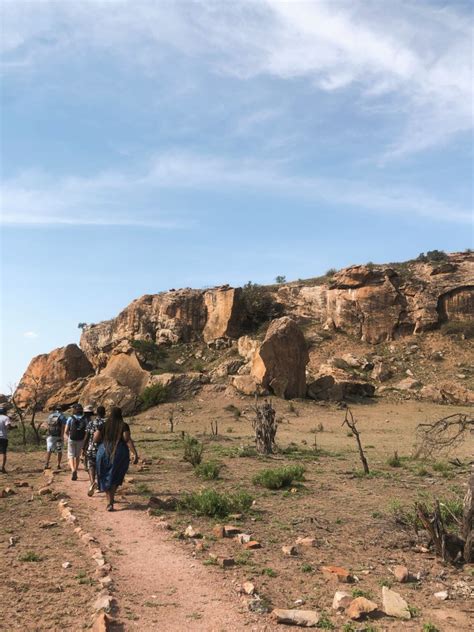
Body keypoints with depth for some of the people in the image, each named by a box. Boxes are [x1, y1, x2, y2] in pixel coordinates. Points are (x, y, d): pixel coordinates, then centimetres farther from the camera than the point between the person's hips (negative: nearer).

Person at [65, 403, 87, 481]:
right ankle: (75, 472, 24)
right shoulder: (84, 419, -3)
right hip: (81, 440, 2)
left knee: (71, 456, 4)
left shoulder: (70, 418, -7)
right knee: (77, 456, 20)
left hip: (72, 440, -2)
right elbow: (86, 431, -5)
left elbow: (66, 431, -6)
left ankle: (73, 470, -20)